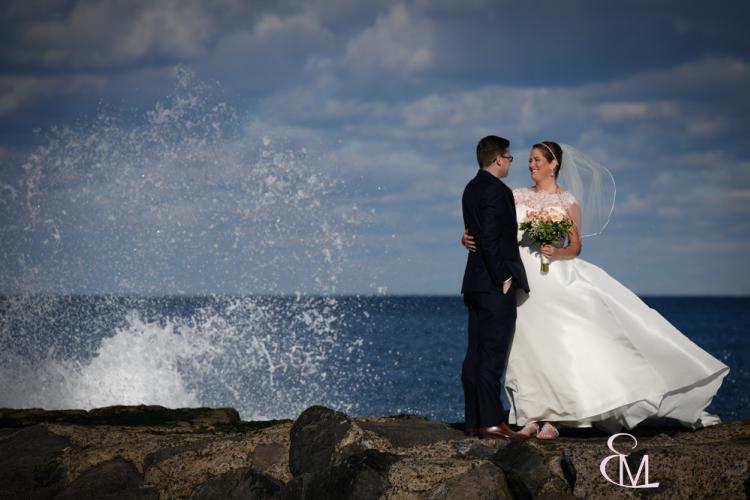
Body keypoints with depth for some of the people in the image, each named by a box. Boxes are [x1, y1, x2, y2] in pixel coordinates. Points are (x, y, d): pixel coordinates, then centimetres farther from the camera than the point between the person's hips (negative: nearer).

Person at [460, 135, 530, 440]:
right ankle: (491, 422, -8)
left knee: (476, 354, 9)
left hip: (476, 283, 9)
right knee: (493, 355, -8)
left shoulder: (471, 189, 15)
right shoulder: (496, 190, -14)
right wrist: (503, 278, -17)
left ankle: (474, 421, 11)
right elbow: (490, 239, -21)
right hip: (496, 284, -9)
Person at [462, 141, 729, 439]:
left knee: (551, 345, -11)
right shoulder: (517, 197, 11)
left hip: (553, 279, -3)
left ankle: (550, 419, -8)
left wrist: (557, 253, -18)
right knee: (528, 348, 1)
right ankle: (534, 417, 4)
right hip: (521, 279, 3)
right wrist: (469, 237, -12)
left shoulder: (567, 203, 4)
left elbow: (575, 248, 2)